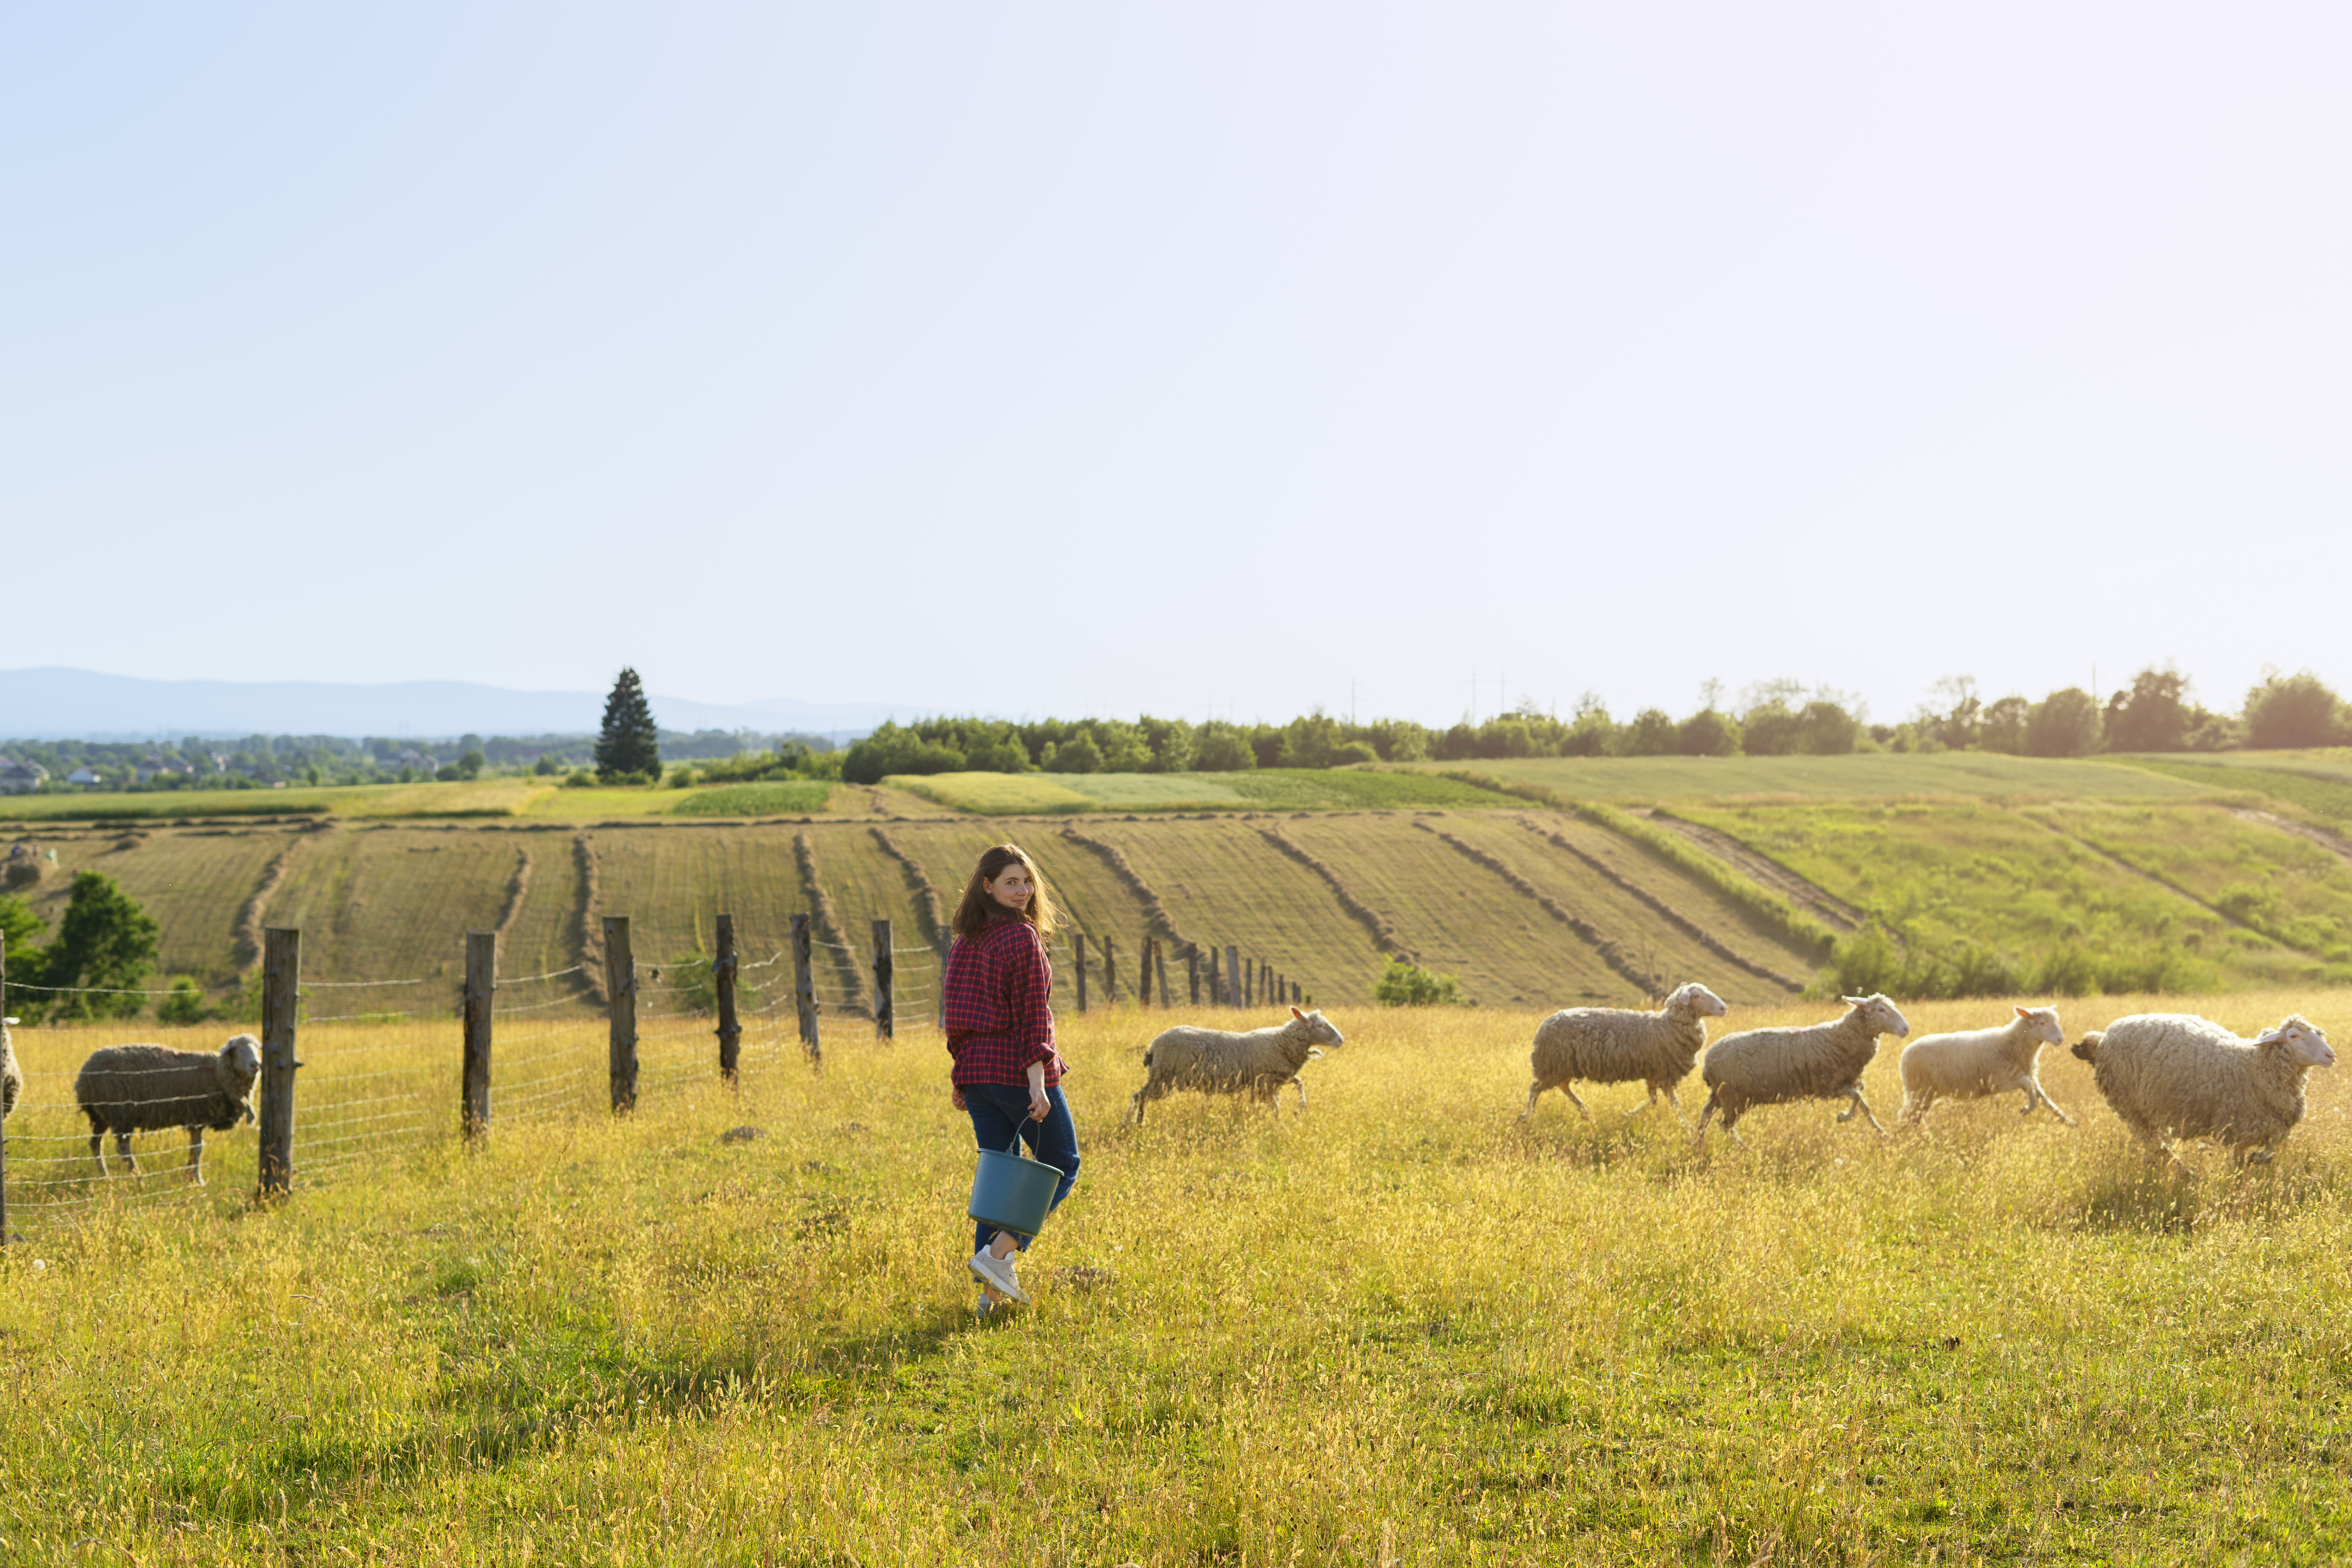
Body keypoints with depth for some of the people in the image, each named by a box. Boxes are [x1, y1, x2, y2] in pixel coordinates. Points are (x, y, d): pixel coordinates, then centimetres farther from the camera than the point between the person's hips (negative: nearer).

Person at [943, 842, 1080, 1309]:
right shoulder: (1023, 938, -12)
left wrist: (962, 1075, 19)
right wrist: (1037, 1079, -22)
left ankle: (992, 1292, 8)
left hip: (975, 1072, 7)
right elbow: (1033, 1014, -18)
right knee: (1061, 1166, 9)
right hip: (1017, 1071, -7)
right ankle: (998, 1253, -6)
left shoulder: (964, 942, 11)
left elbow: (958, 1012, 14)